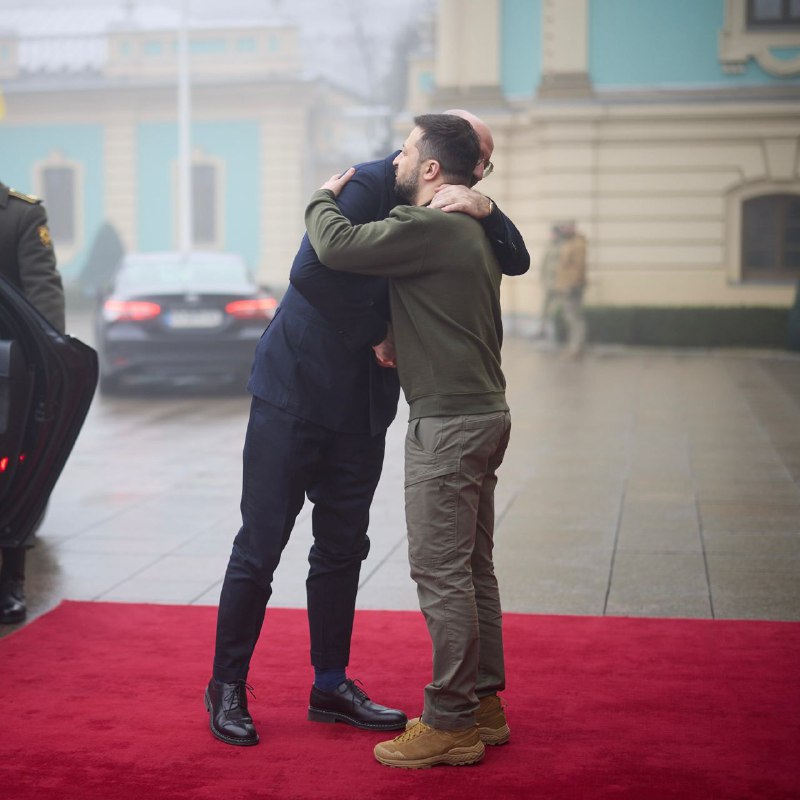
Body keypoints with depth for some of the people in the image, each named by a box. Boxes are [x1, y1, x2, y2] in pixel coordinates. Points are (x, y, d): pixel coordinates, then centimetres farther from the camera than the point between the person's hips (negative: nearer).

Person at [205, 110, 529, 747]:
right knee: (261, 546, -1)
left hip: (362, 409, 7)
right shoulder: (370, 185, -13)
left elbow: (516, 261, 0)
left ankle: (331, 685, 23)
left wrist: (485, 209, -18)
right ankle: (227, 687, 12)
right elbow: (312, 271, -23)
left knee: (343, 547, 12)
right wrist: (376, 333, -16)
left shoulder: (448, 214, 9)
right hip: (296, 391, -7)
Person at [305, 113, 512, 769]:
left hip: (449, 421, -10)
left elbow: (338, 246, -21)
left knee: (441, 571, -5)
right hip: (484, 412, 10)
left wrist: (323, 198, 2)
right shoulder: (472, 229, 17)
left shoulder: (427, 227, -15)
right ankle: (484, 703, 24)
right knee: (472, 568, 15)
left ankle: (450, 724, 1)